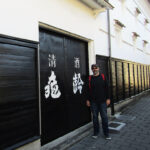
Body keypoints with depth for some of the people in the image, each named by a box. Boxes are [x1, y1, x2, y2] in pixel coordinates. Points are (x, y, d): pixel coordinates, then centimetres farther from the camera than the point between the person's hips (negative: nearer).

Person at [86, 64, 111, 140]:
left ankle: (106, 133, 16)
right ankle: (96, 133, 23)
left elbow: (106, 88, 2)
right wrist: (88, 100, 2)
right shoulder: (90, 78, 3)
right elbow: (88, 90, 5)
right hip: (93, 102, 1)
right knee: (95, 117, 9)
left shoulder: (103, 77, 3)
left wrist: (108, 98, -2)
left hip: (102, 101, 0)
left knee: (104, 117, 4)